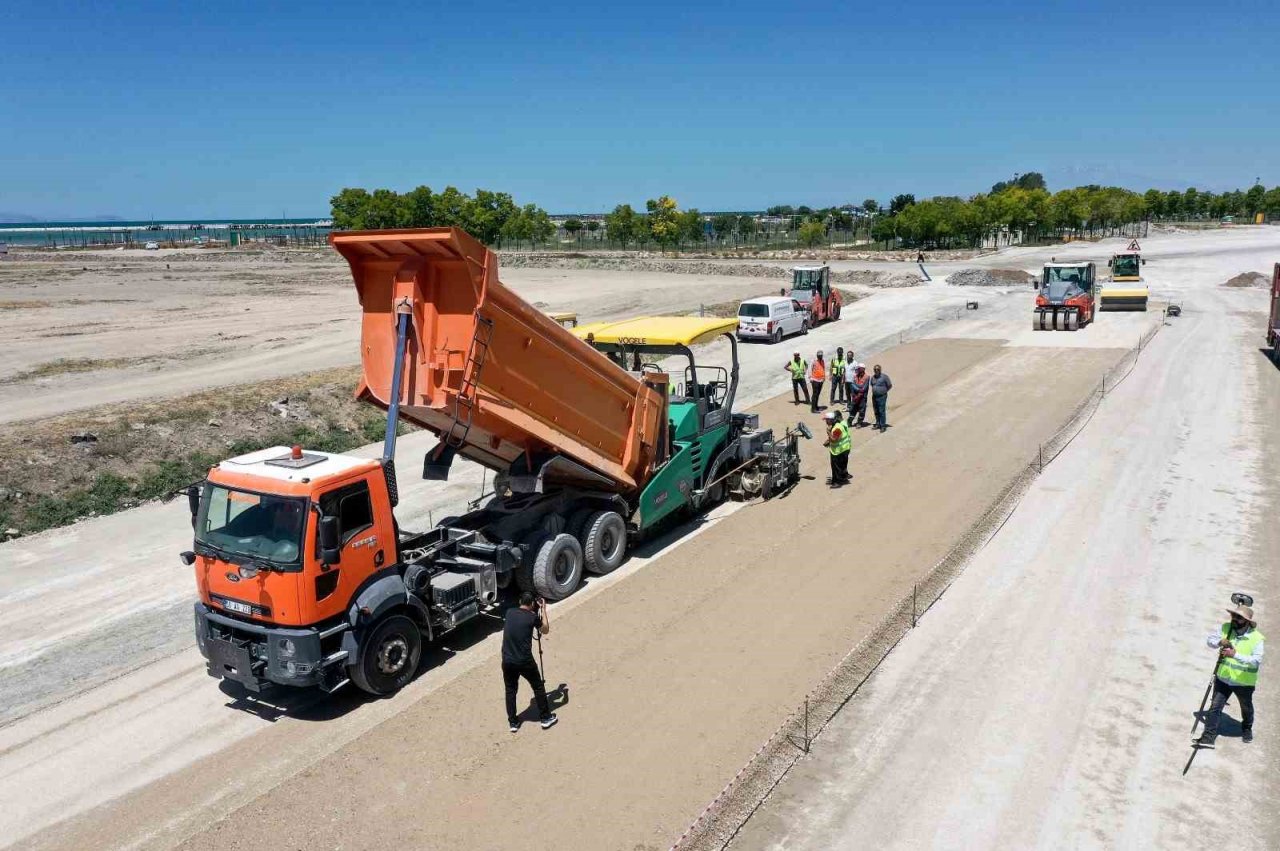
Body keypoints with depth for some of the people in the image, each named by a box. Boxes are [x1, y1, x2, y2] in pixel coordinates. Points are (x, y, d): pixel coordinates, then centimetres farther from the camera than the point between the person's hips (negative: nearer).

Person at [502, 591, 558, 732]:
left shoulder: (509, 612, 4)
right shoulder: (532, 617, -8)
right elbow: (545, 630, 10)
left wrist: (538, 611, 24)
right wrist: (543, 609, 13)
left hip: (507, 661, 3)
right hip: (525, 661, -3)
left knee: (510, 690, 18)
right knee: (538, 687, 15)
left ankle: (513, 722, 23)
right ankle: (546, 718, 24)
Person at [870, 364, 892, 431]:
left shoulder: (884, 377, -9)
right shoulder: (873, 377, 9)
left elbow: (890, 385, -3)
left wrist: (884, 391, 2)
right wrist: (874, 391, 13)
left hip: (882, 397, -6)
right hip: (874, 396, 6)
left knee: (882, 411, -7)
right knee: (876, 412, 12)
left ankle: (883, 426, -3)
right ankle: (878, 424, 23)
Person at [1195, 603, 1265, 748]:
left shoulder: (1256, 638, -20)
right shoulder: (1226, 628, -8)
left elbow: (1257, 660, -28)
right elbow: (1210, 640, -3)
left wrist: (1236, 654, -40)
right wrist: (1219, 642, -25)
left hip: (1244, 682, -2)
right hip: (1223, 678, 2)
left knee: (1246, 708, 24)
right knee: (1215, 707, -1)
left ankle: (1247, 728, 52)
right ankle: (1209, 737, 1)